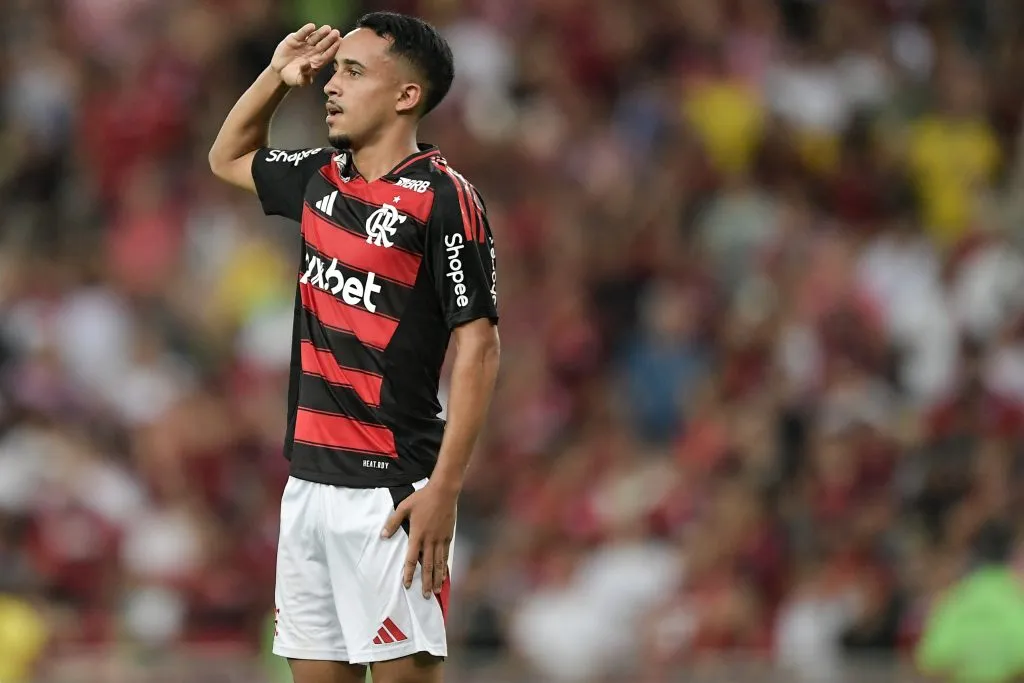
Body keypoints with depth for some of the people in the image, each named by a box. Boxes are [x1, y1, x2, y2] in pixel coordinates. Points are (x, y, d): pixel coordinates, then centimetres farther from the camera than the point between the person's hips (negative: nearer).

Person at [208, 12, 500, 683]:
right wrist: (277, 75, 14)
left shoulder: (443, 198, -12)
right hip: (309, 477, 8)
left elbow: (477, 348, -14)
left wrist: (444, 488, -19)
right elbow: (228, 158, 32)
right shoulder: (320, 177, 11)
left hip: (388, 489, -8)